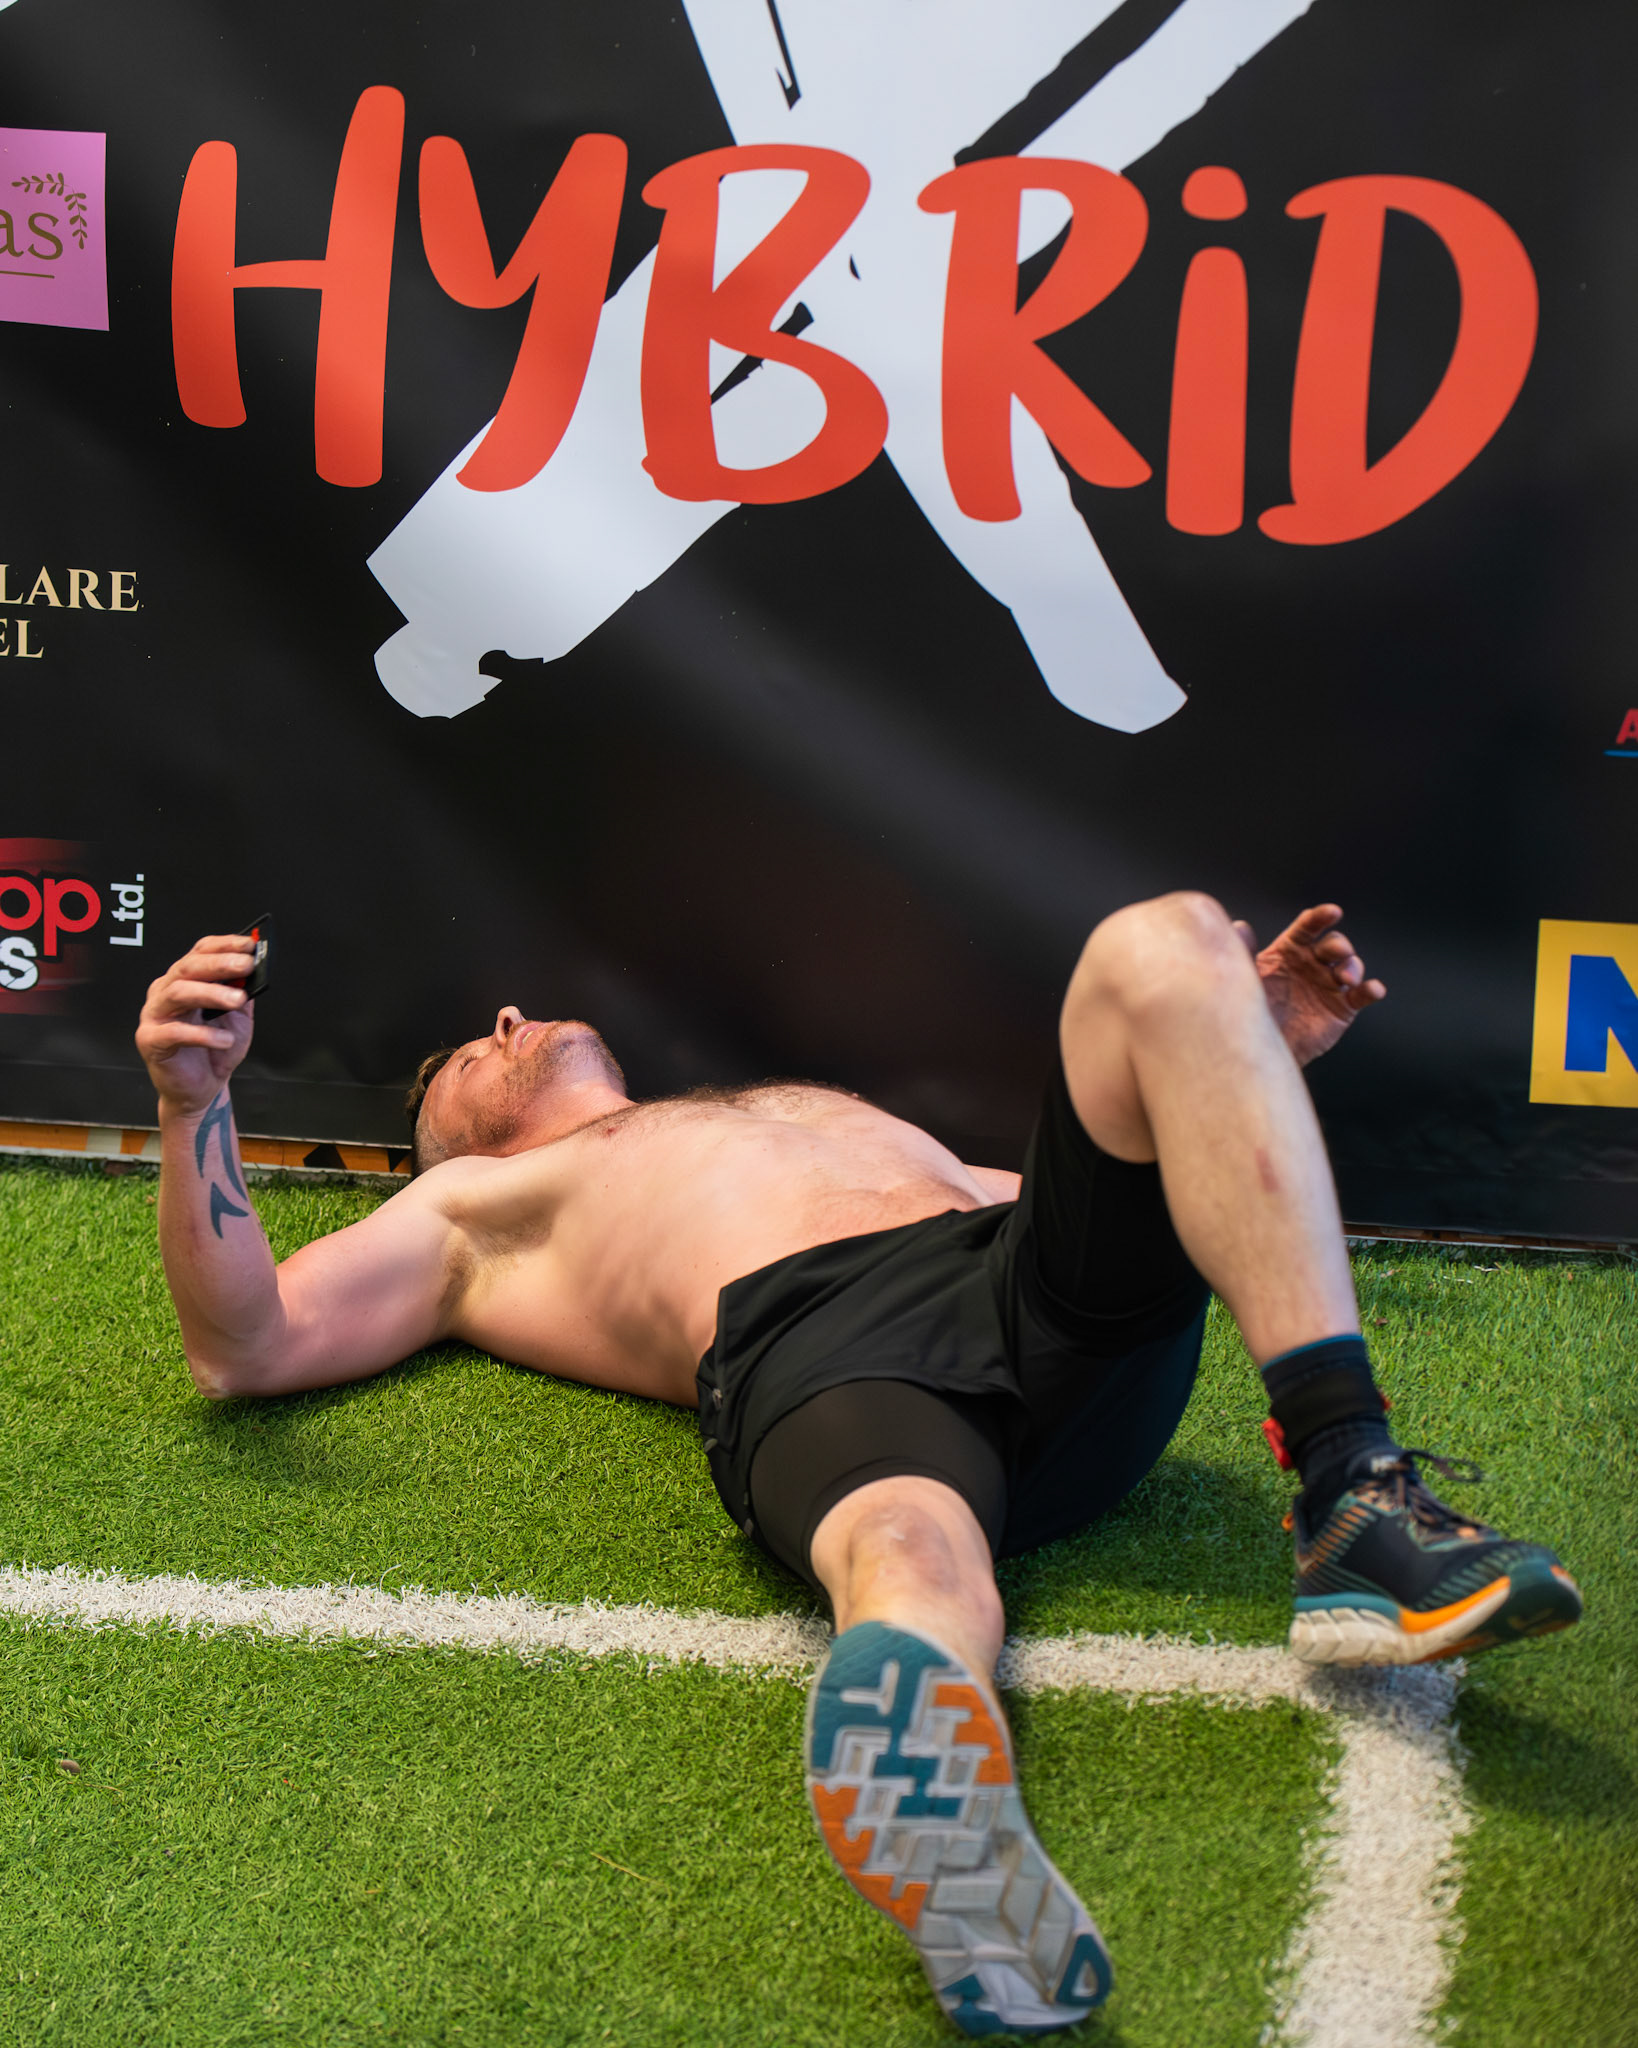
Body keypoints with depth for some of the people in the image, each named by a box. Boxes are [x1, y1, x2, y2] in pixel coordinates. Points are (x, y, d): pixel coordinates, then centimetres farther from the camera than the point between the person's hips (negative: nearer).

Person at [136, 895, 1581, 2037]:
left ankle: (1355, 1501, -31)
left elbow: (1094, 1197, 39)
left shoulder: (823, 1105, 46)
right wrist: (198, 1106, 5)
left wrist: (1249, 1056, 25)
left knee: (1163, 942, -18)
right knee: (913, 1567, -41)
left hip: (1044, 1304, 4)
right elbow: (243, 1348, 20)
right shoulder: (474, 1210, 35)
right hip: (807, 1359, -4)